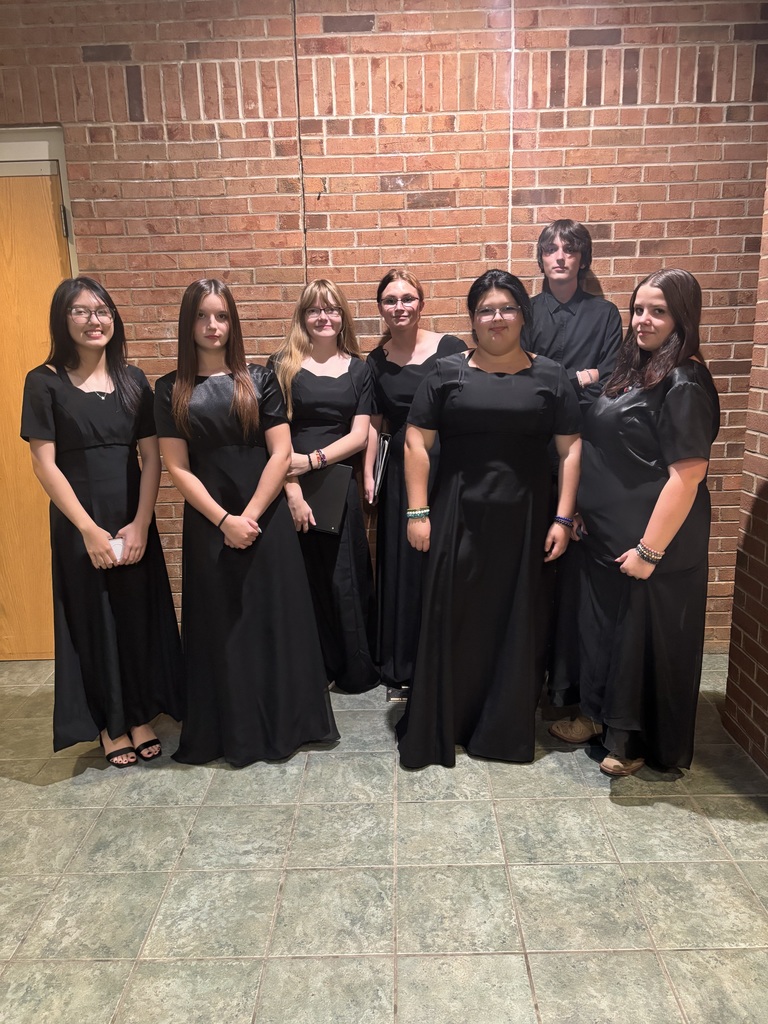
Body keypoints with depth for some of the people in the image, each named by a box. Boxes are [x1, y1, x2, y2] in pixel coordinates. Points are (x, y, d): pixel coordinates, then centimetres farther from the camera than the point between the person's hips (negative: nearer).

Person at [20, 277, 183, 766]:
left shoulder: (133, 379, 5)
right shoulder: (45, 382, -3)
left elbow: (152, 457, 2)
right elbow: (45, 464, -7)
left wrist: (141, 523, -9)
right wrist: (89, 529, -13)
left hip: (134, 519, 3)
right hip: (79, 522, -2)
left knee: (139, 615, 8)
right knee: (94, 620, 8)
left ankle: (142, 716, 25)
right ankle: (111, 724, 25)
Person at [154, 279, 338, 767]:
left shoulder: (260, 379, 2)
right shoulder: (171, 390, 4)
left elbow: (281, 454, -4)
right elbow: (178, 468, -1)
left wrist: (250, 516, -12)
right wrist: (224, 520, -11)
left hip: (266, 518, 0)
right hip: (208, 523, 1)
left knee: (275, 617, 5)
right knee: (220, 625, 8)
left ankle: (282, 723, 22)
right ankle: (233, 731, 24)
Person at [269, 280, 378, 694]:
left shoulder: (358, 369, 10)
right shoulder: (282, 365, 3)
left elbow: (359, 435, 2)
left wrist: (313, 459, -11)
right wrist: (292, 488, -13)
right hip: (292, 486, -1)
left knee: (346, 578, 6)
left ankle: (356, 669, 23)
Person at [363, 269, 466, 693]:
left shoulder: (450, 348, -2)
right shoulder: (376, 361, 7)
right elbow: (374, 423, 9)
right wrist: (368, 475, 2)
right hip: (401, 471, 2)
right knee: (403, 564, 8)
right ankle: (403, 664, 25)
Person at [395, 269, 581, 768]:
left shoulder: (550, 376, 5)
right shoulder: (448, 372, 4)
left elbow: (571, 448, 3)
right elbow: (417, 440, 1)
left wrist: (563, 518, -3)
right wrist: (418, 512, -5)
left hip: (524, 520, 1)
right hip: (458, 518, 0)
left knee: (514, 621, 9)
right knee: (451, 619, 3)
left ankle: (505, 728, 27)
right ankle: (438, 725, 19)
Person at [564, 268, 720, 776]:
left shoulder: (684, 385, -17)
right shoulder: (638, 371, 10)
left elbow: (687, 476, -22)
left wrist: (650, 549, -21)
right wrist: (583, 512, 13)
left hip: (651, 542, -8)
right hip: (607, 536, 9)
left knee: (644, 638, 7)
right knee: (603, 628, 19)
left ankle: (639, 741, 27)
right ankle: (601, 715, 39)